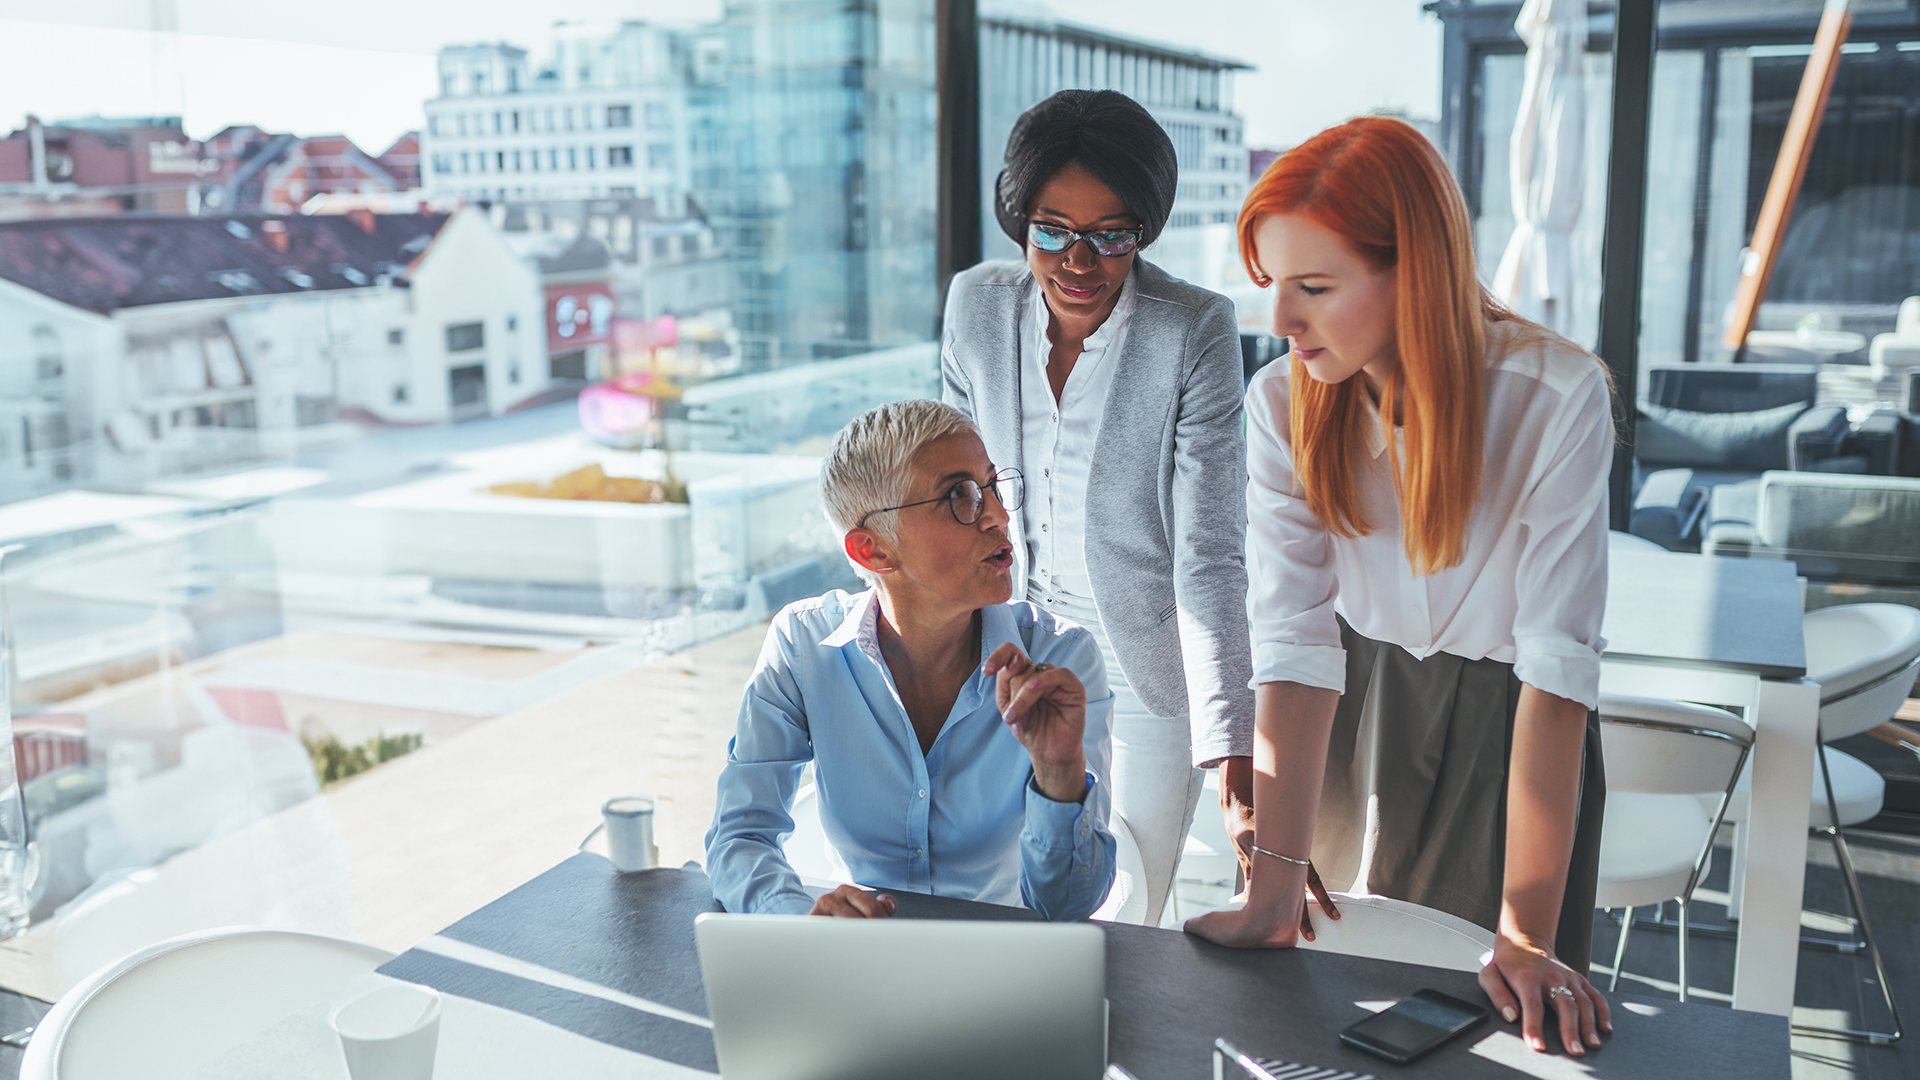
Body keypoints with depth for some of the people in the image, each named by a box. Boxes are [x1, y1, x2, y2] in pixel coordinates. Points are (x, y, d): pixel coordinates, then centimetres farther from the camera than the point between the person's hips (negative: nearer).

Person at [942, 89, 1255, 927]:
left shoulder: (1195, 332, -21)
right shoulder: (976, 304, -9)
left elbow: (1208, 551, -24)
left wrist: (1234, 751, -32)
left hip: (1148, 668, -3)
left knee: (1119, 927, 10)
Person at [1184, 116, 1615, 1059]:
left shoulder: (1556, 399, -26)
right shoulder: (1281, 406, -17)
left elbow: (1556, 667, -28)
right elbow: (1296, 642, -22)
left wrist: (1526, 936, -30)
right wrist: (1275, 887, -29)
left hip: (1508, 723, -2)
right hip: (1359, 706, 2)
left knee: (1497, 1015, 10)